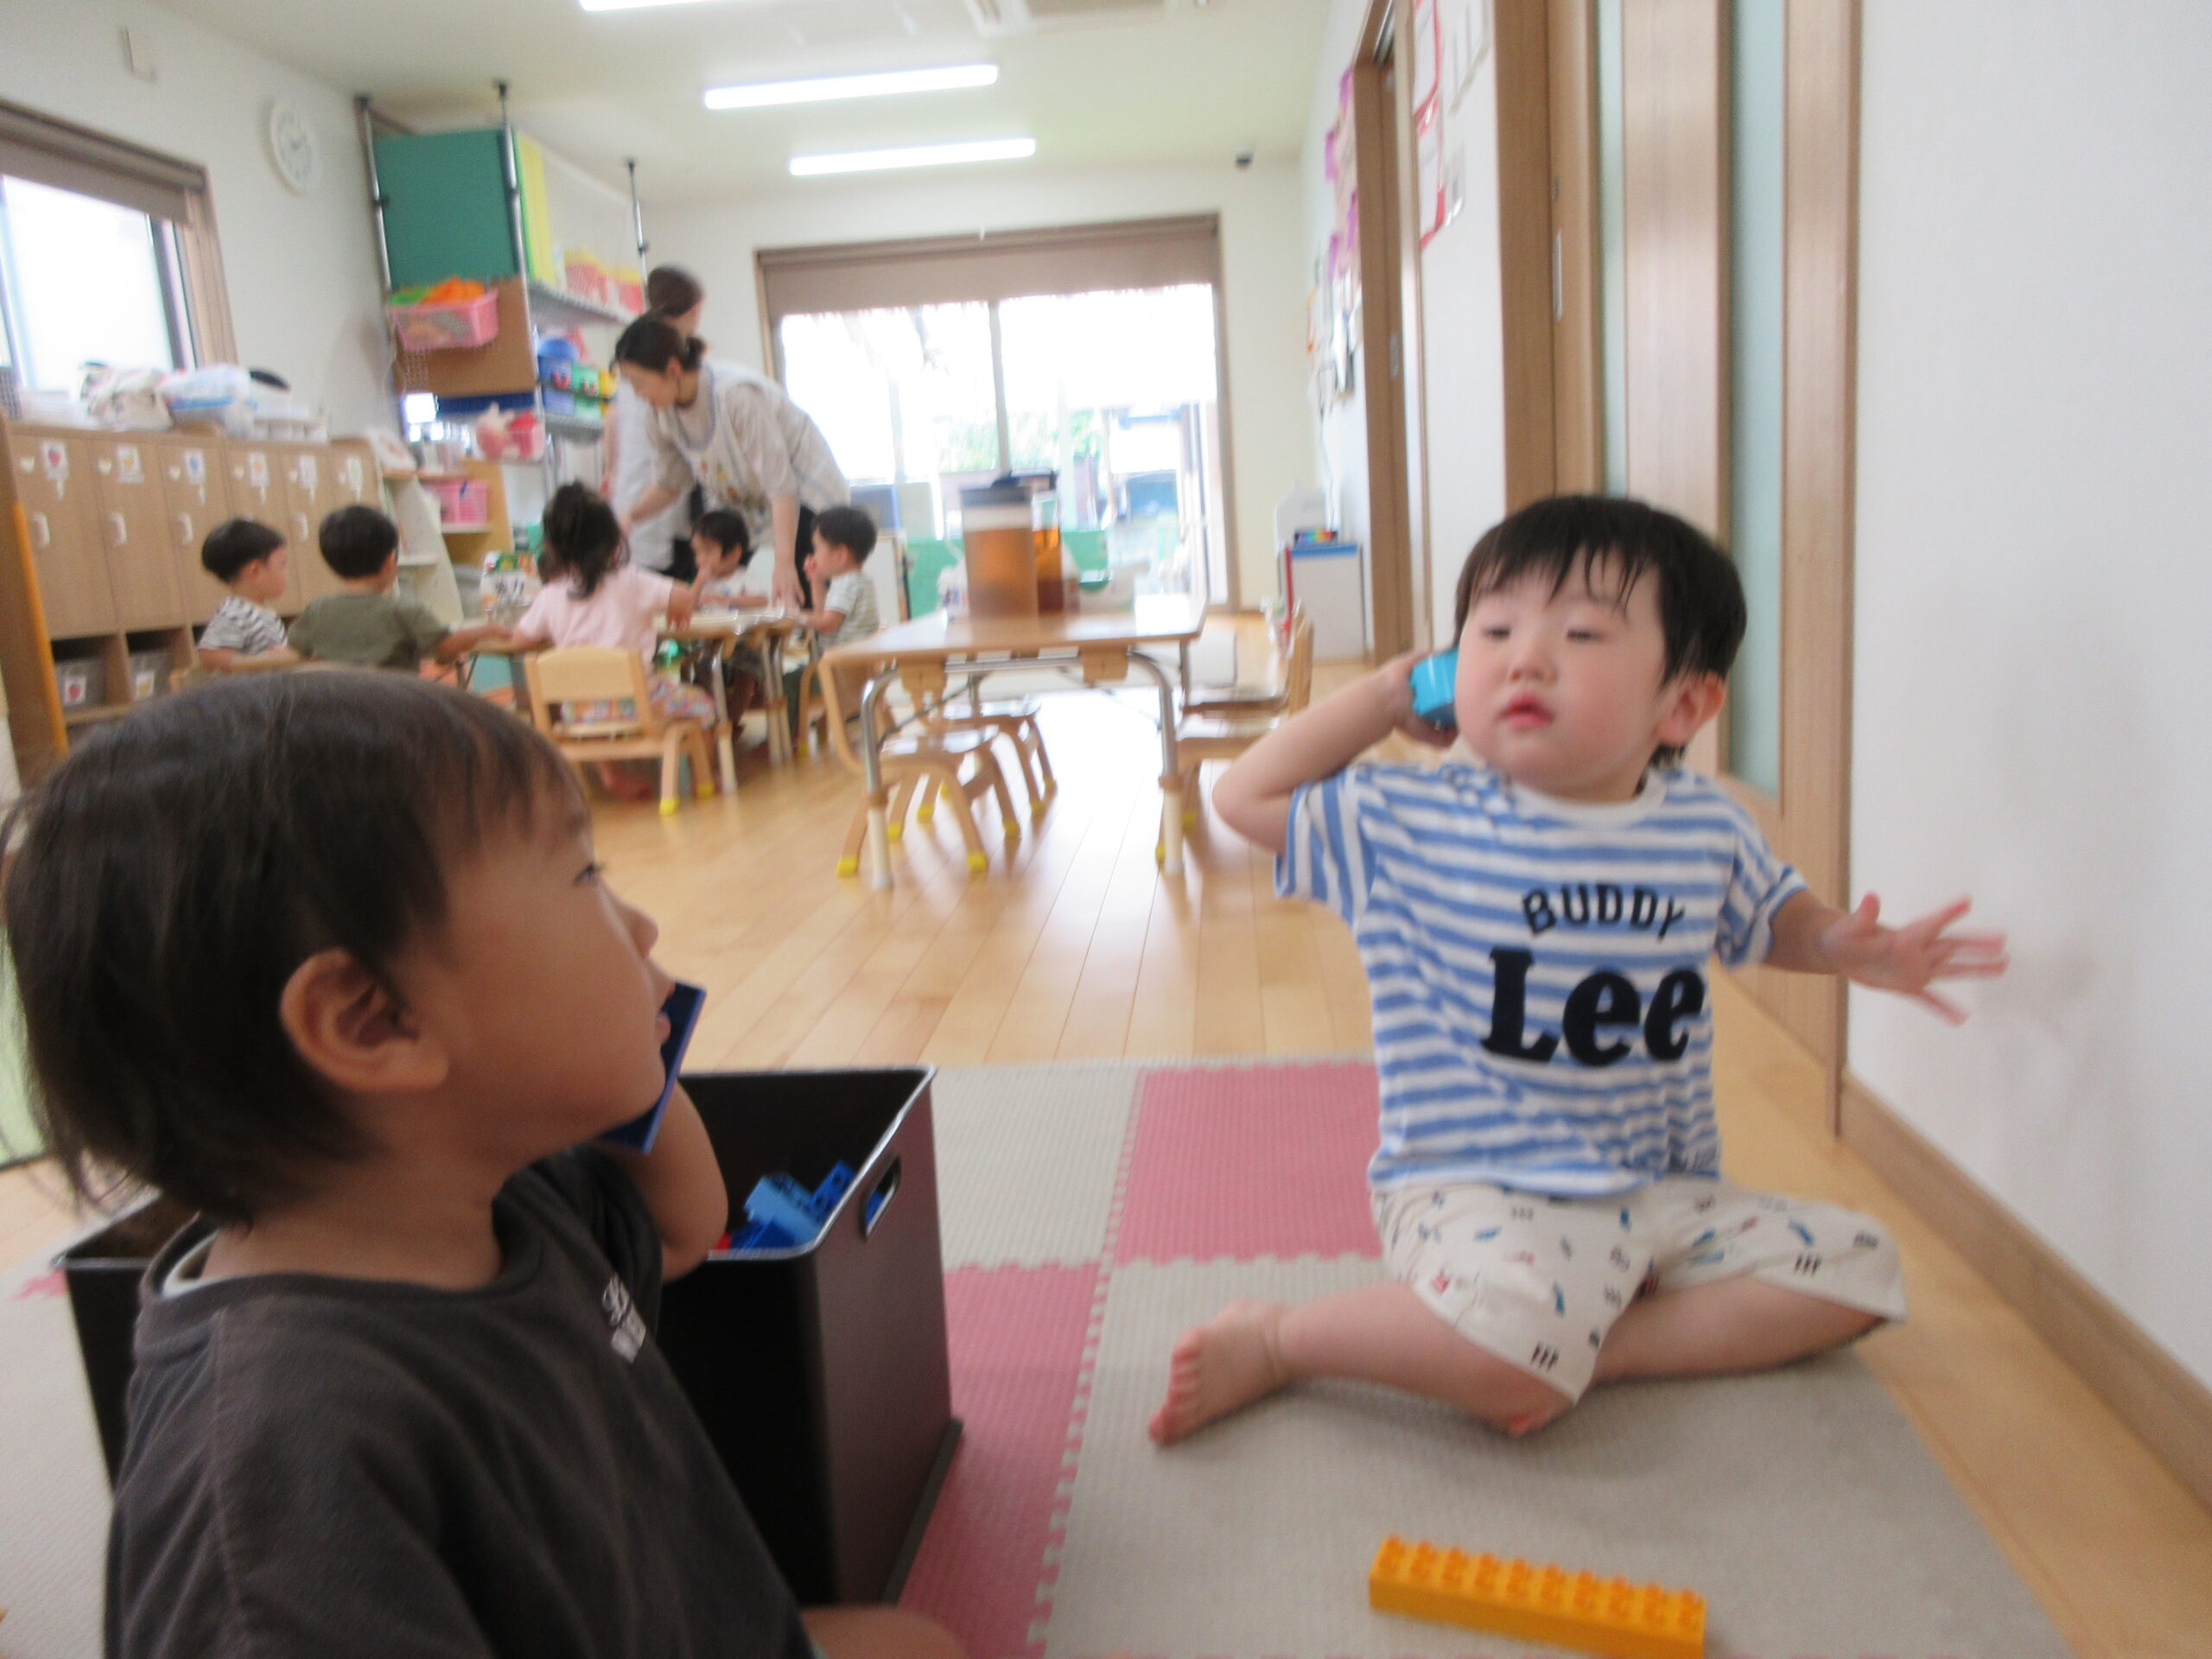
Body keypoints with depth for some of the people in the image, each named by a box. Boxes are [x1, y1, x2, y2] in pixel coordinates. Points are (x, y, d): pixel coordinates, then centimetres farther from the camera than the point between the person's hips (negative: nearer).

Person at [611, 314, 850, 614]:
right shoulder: (665, 410, -6)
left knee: (798, 603, -20)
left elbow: (780, 484, -29)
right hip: (753, 506, 7)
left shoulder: (735, 393, -28)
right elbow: (672, 483, 8)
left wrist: (784, 564, -34)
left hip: (806, 498, -7)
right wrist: (630, 517, -11)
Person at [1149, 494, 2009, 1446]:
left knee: (1857, 1270, 1)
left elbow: (1770, 917, 22)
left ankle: (1593, 1350, -9)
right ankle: (1274, 1341, -7)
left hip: (1661, 1194, 6)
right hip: (1477, 1194, -6)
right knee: (1515, 1344, -33)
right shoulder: (1412, 824, -8)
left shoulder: (1706, 827, 1)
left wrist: (1844, 947, -1)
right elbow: (1244, 797, -2)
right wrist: (1387, 694, -4)